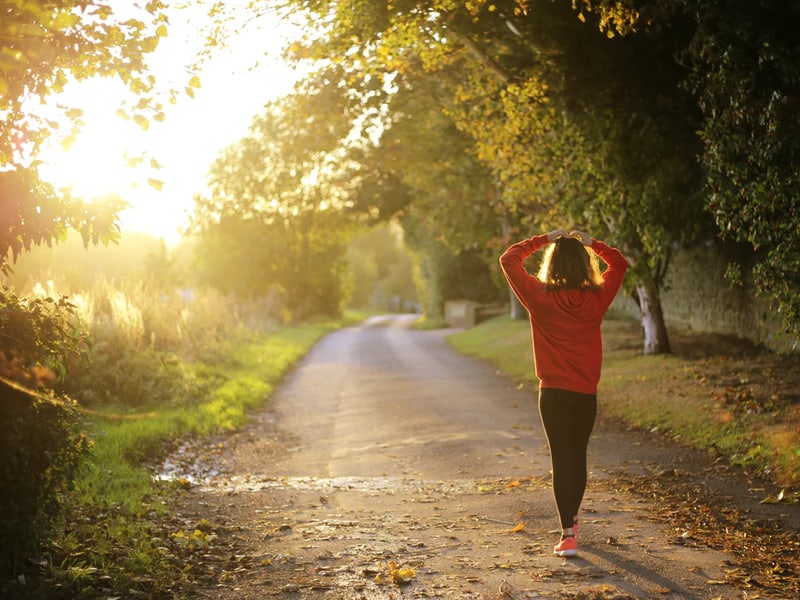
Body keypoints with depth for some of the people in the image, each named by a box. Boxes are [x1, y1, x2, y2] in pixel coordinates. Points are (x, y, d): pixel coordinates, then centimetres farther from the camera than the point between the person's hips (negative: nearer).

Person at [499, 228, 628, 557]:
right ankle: (571, 519, 37)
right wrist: (591, 243, 9)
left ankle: (568, 535, -8)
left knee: (562, 459, 0)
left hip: (553, 393, -2)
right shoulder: (597, 298, -4)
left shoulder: (540, 297, -11)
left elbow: (509, 259, -1)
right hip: (586, 393, 3)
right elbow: (619, 264, 14)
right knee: (578, 456, 18)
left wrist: (543, 239, 3)